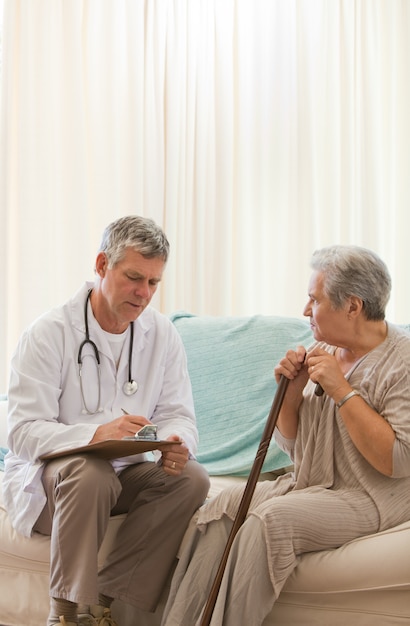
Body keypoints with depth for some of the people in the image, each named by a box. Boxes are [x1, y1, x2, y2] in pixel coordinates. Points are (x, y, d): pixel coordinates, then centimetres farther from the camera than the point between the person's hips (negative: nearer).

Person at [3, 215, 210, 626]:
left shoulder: (162, 334, 2)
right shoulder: (49, 333, -13)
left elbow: (178, 415, 0)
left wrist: (175, 444, -26)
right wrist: (96, 434, -38)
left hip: (125, 474, 5)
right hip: (46, 480, -5)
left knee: (191, 478, -22)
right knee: (89, 471, -37)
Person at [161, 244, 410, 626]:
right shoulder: (322, 351, 10)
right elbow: (291, 447, 16)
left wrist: (342, 389, -20)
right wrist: (291, 392, -4)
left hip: (370, 498, -7)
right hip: (306, 485, 7)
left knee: (270, 519, -29)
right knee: (221, 508, -15)